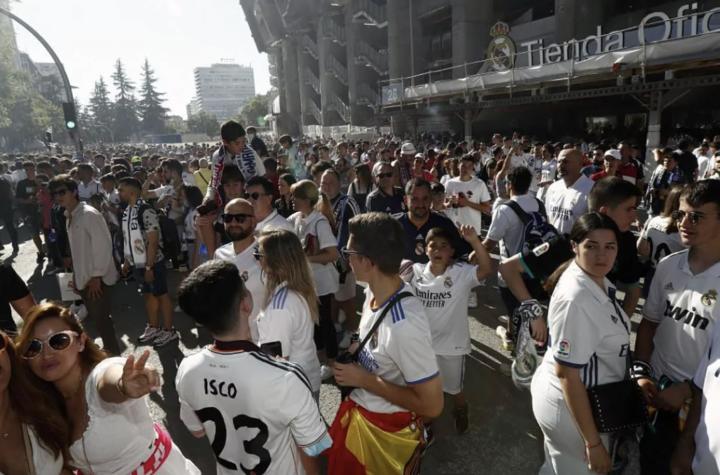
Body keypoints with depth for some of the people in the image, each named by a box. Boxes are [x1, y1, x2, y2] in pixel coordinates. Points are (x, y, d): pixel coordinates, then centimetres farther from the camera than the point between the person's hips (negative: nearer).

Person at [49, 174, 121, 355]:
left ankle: (114, 355, 12)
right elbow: (77, 249, 15)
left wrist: (97, 276, -19)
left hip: (96, 278, -8)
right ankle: (108, 351, 29)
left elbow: (103, 245, -20)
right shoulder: (69, 216, 9)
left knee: (101, 318, -2)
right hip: (83, 278, 8)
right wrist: (76, 275, 15)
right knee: (96, 318, 16)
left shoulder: (89, 214, -16)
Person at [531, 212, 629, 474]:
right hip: (570, 406, -8)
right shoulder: (576, 298, -30)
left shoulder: (597, 281, -3)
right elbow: (566, 372, -28)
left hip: (582, 399, 8)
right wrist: (593, 442, -23)